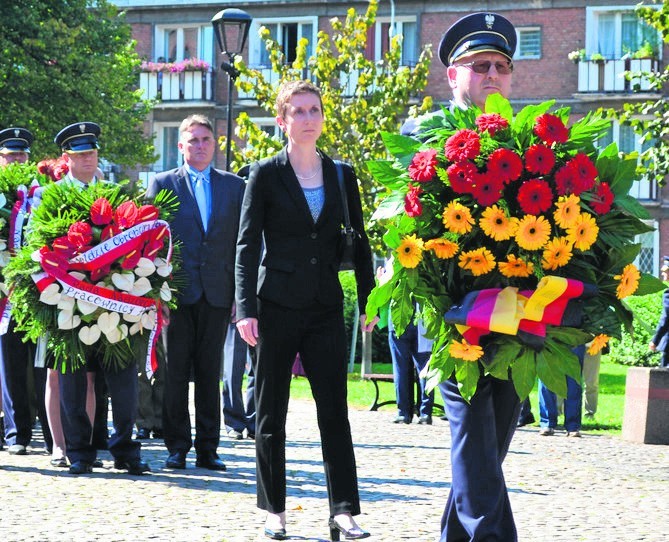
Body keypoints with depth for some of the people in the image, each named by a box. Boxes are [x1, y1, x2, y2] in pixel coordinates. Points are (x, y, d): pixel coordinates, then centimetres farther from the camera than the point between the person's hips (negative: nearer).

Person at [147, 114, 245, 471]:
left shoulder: (234, 186, 11)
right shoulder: (162, 184, 6)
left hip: (217, 293, 1)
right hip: (176, 291, -1)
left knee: (210, 372, 4)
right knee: (175, 372, 0)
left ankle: (208, 448, 8)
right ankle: (177, 447, 6)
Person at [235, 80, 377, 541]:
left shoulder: (342, 176, 8)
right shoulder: (266, 174, -1)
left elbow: (359, 242, 12)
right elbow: (247, 245, -4)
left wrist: (368, 301, 4)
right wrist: (246, 308, -13)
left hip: (325, 308, 2)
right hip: (278, 306, -2)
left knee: (334, 411, -4)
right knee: (271, 412, 4)